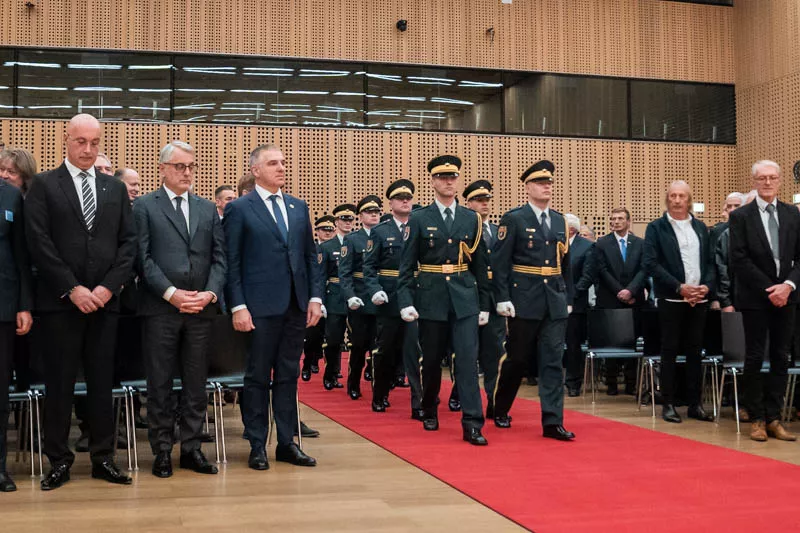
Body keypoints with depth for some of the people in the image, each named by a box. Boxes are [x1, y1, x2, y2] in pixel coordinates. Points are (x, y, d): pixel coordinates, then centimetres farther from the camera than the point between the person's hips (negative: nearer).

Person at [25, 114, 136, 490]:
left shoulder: (115, 188, 11)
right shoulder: (44, 185, 1)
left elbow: (129, 242, 7)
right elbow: (39, 243, -7)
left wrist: (108, 287, -6)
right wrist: (72, 289, -12)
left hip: (104, 300, 3)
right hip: (60, 301, -3)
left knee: (102, 383, 7)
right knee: (59, 384, 4)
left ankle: (103, 458, 15)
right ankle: (59, 460, 14)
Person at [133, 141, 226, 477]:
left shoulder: (208, 209, 14)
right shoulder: (144, 207, 3)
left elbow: (219, 258, 9)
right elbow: (143, 257, -5)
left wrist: (210, 293, -7)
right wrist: (171, 293, -14)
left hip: (201, 310, 4)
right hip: (160, 309, -3)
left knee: (196, 383, 8)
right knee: (160, 383, 3)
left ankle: (191, 448, 17)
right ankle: (162, 450, 13)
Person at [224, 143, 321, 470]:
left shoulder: (299, 207, 13)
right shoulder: (239, 209, -1)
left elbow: (310, 256, 13)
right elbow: (231, 263, -5)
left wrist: (315, 296, 4)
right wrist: (237, 306, -11)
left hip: (296, 306, 5)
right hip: (261, 307, -5)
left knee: (288, 376, 10)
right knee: (258, 377, 4)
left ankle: (286, 443, 17)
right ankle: (257, 446, 13)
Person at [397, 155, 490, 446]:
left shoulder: (472, 219, 7)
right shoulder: (419, 219, 0)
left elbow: (481, 266, 9)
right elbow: (406, 266, -2)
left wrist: (484, 304, 8)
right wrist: (406, 302, -12)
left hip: (465, 300, 1)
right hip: (431, 299, -1)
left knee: (468, 358, -8)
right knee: (431, 359, 10)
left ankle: (472, 424, -8)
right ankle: (430, 411, 30)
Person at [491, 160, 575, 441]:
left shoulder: (560, 221, 12)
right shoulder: (513, 219, -4)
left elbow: (565, 263, 16)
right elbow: (500, 262, -8)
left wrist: (568, 299, 14)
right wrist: (503, 298, -14)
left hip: (555, 303, 4)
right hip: (524, 302, -4)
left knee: (553, 361, 0)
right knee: (516, 359, 7)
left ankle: (552, 422, 2)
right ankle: (500, 411, 27)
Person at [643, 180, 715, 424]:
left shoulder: (701, 228, 13)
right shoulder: (656, 228, 0)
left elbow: (710, 261, 12)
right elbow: (651, 262, -9)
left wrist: (707, 286, -6)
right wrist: (679, 287, -15)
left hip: (699, 299, 4)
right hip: (671, 300, -4)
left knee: (695, 351, 7)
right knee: (669, 351, 1)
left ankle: (695, 404, 14)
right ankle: (668, 404, 7)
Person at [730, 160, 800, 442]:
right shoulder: (741, 216, -3)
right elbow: (739, 260, -8)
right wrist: (768, 289, -13)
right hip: (754, 298, -3)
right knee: (755, 358, 2)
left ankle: (774, 419, 12)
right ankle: (757, 419, 10)